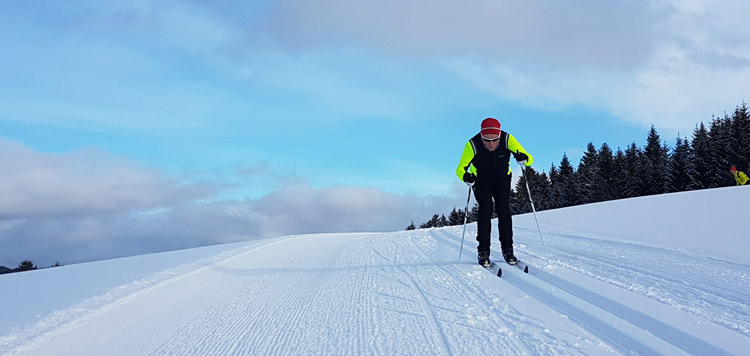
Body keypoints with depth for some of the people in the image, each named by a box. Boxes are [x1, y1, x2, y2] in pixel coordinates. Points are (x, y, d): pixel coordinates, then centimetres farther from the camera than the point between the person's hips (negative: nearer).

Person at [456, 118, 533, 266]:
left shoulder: (507, 139, -27)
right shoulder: (473, 145, -29)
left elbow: (529, 159, -23)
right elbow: (460, 169, -24)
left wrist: (523, 158, -47)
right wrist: (466, 176, -47)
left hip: (502, 180, 1)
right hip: (481, 181, -1)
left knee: (503, 210, -13)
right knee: (485, 210, -17)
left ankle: (507, 249, -3)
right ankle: (483, 251, -9)